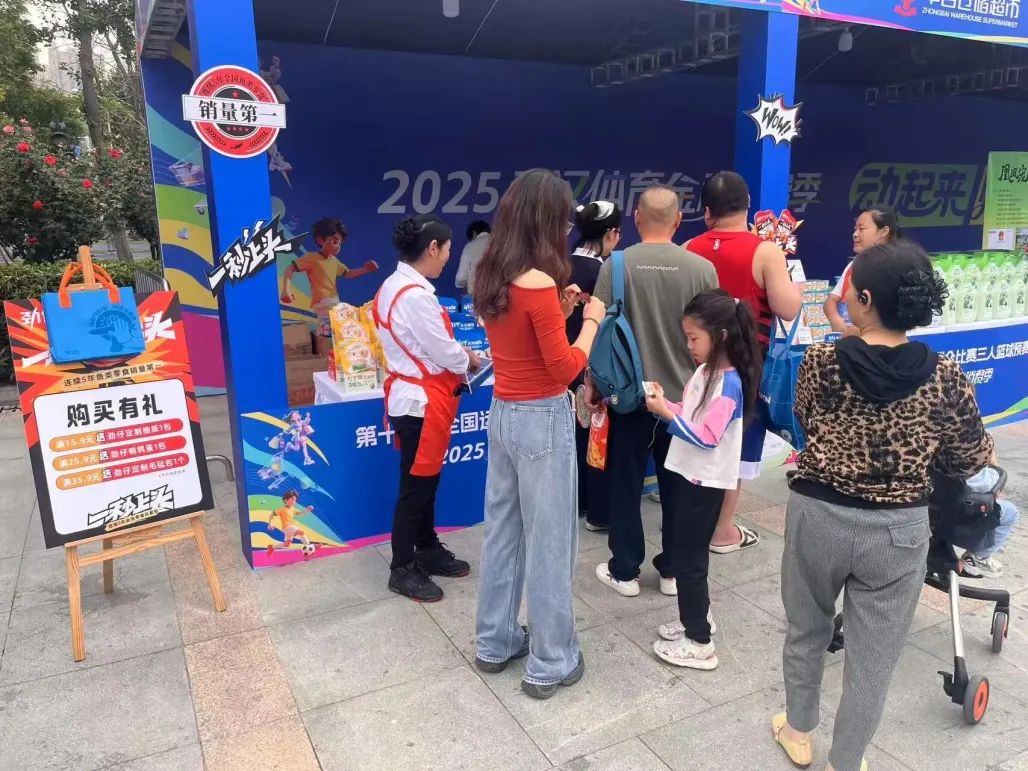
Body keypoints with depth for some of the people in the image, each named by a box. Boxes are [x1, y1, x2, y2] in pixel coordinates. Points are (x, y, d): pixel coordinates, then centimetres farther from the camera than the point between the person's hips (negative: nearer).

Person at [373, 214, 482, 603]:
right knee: (415, 486, 3)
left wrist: (457, 356, 6)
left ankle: (428, 550, 34)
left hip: (411, 395, 10)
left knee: (425, 480, 20)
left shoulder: (395, 285, 7)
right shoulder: (415, 296, -24)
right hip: (421, 402, -10)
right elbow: (445, 352, -18)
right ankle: (402, 569, 17)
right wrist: (470, 359, 1)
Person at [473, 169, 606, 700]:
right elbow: (565, 369, -16)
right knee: (549, 540, 5)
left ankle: (495, 642, 33)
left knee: (502, 530, 18)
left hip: (503, 412, 8)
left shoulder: (491, 277, 5)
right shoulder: (538, 283, -20)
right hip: (542, 419, -8)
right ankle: (551, 663, 20)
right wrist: (590, 321, -2)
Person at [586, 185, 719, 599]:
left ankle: (624, 571, 21)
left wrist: (592, 383, 5)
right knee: (678, 486, 14)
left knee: (625, 484, 11)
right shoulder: (702, 268, -6)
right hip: (684, 394, 2)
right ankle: (673, 570, 26)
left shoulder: (616, 265, -10)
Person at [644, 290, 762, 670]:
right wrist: (662, 404, -4)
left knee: (687, 558, 0)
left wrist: (666, 413, -24)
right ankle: (697, 617, 36)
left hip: (707, 481, -9)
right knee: (689, 553, 19)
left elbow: (707, 436, -25)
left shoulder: (729, 383, -21)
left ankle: (699, 643, 12)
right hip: (693, 475, 9)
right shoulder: (704, 371, 7)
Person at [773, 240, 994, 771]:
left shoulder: (820, 361, -14)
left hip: (818, 517, 0)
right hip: (899, 529, 0)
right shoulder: (945, 378, -12)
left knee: (806, 630, 24)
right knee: (872, 656, 17)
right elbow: (969, 462, -1)